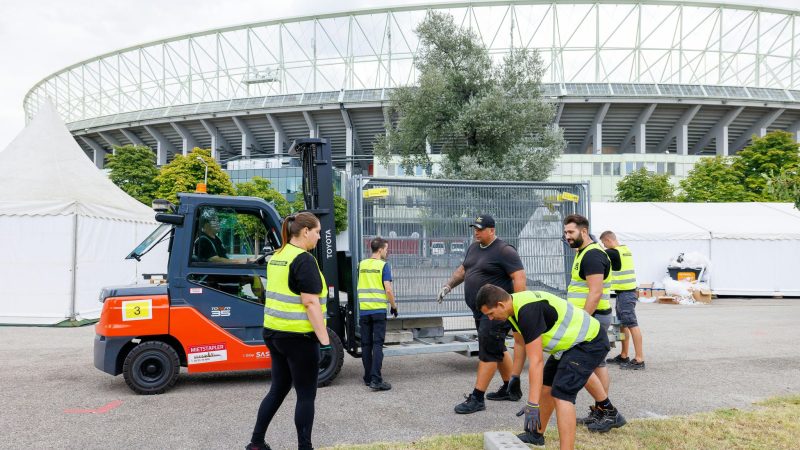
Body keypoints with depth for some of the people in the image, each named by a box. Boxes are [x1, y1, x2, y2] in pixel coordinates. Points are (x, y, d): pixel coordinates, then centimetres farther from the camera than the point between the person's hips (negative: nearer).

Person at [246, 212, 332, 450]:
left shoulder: (277, 257, 11)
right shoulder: (304, 260, -16)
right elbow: (311, 304, -21)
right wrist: (325, 342, -20)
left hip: (274, 332, 8)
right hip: (298, 336, -8)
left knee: (278, 389, 19)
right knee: (306, 395, 4)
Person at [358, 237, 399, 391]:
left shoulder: (361, 264, 7)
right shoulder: (383, 265, -7)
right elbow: (388, 289, -12)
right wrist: (394, 306, 0)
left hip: (363, 310, 4)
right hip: (378, 309, -4)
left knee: (366, 344, 11)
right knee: (377, 344, -4)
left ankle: (368, 378, 18)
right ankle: (376, 380, -11)